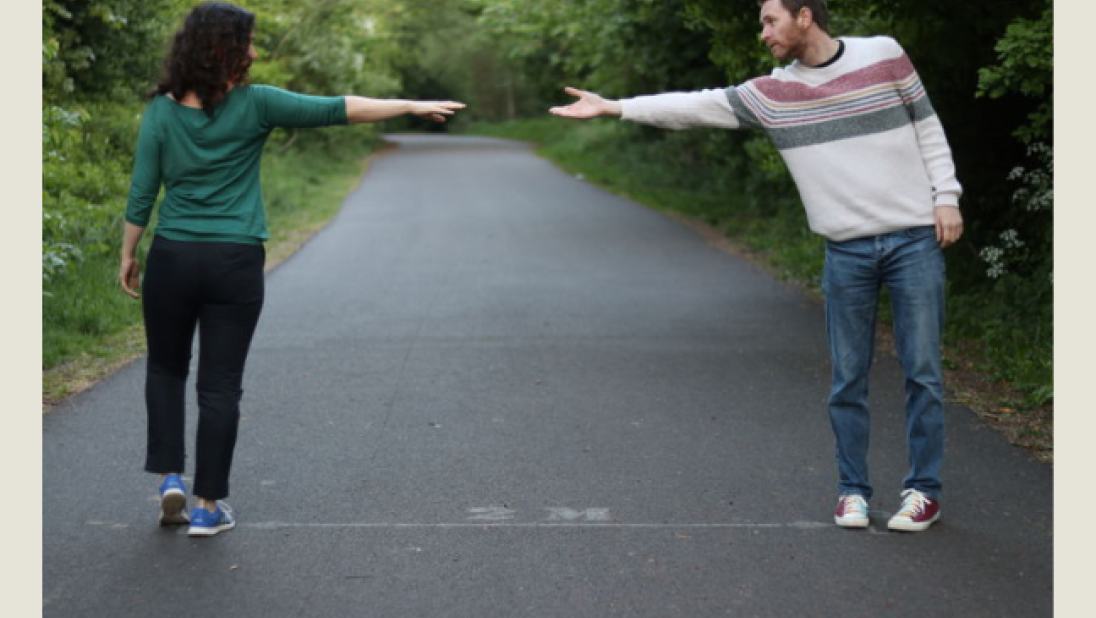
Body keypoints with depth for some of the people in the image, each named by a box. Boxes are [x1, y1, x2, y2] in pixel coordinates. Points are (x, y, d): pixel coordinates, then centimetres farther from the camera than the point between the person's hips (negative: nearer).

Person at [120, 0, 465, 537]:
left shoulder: (161, 112, -3)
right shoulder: (254, 105, -8)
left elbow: (141, 195, -2)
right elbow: (337, 110, -8)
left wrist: (128, 254, 10)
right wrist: (412, 107, -3)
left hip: (172, 257, 1)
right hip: (235, 264, -1)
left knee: (166, 369, 21)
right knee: (219, 385, 6)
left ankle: (169, 478, 10)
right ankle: (207, 506, 10)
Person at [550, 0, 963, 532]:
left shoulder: (883, 55, 1)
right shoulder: (771, 93, 2)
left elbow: (928, 128, 7)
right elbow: (696, 107, -2)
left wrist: (946, 197, -1)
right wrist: (613, 107, -7)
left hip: (915, 239, -1)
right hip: (848, 251, 1)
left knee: (922, 371, 1)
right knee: (848, 379, 4)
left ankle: (924, 490, 13)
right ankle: (852, 489, 18)